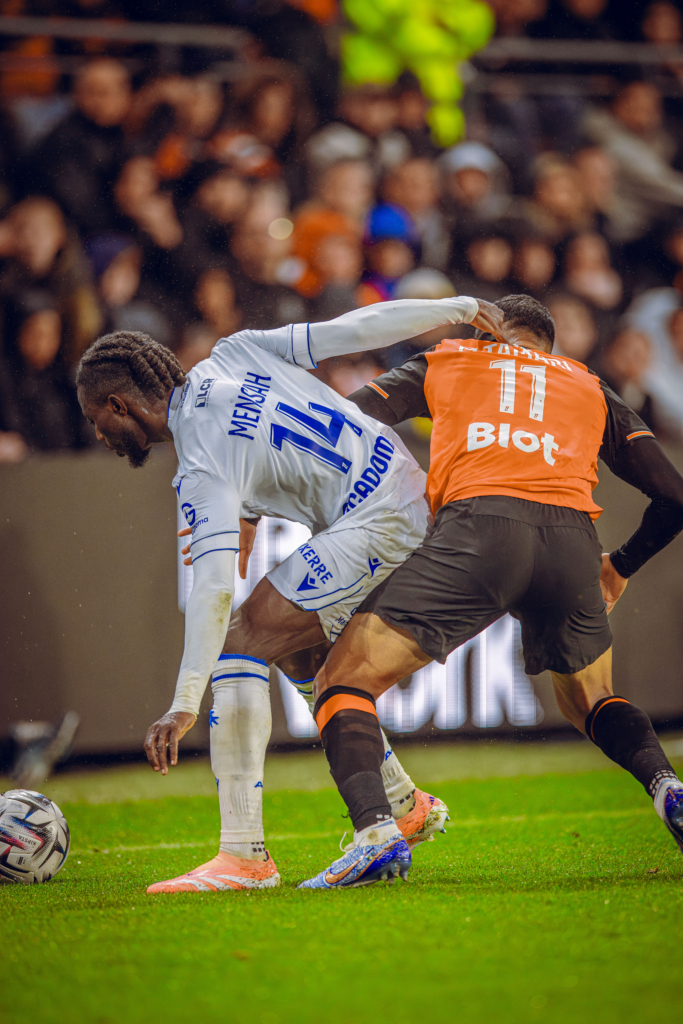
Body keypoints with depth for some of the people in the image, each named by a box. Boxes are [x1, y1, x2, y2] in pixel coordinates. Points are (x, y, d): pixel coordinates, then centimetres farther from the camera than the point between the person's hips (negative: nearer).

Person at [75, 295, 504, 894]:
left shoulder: (203, 473, -14)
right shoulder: (234, 354, 7)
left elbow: (215, 585, -25)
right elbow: (353, 330, 5)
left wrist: (185, 704, -29)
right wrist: (458, 309, 14)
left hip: (375, 527, -10)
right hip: (415, 502, 10)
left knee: (239, 646, -12)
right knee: (299, 656, 22)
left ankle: (243, 855, -19)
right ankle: (406, 808, 31)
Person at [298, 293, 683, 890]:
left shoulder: (446, 361, 29)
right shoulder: (590, 389, 32)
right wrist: (621, 567, 42)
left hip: (477, 525, -3)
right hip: (572, 536, 3)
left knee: (344, 681, 4)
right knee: (588, 701, 29)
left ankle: (375, 829, -21)